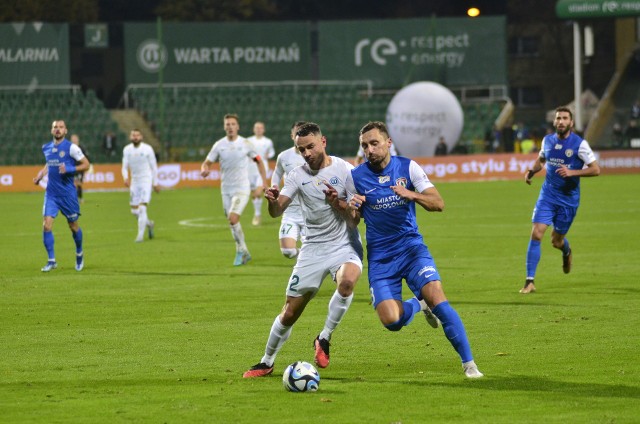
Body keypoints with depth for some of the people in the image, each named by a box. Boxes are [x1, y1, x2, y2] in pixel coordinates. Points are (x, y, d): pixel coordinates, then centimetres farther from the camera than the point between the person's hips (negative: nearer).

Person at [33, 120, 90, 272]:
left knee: (73, 226, 9)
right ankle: (51, 260, -5)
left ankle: (79, 254, 35)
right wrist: (41, 174, 9)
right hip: (51, 193, 3)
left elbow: (86, 164, -6)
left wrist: (69, 169, -20)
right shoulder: (46, 148, 7)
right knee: (47, 224, -12)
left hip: (68, 193, -3)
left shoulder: (71, 147, -9)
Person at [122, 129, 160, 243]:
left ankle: (140, 235, -11)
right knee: (134, 211, 6)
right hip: (134, 181, 5)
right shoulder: (127, 150, 4)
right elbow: (125, 166, 8)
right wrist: (125, 178, -12)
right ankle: (149, 224, 33)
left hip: (146, 181, -5)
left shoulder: (147, 149, -6)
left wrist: (155, 183, 2)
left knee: (142, 208, -15)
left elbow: (154, 166, 1)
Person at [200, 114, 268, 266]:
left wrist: (264, 183, 2)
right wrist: (204, 169, -22)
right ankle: (245, 253, 25)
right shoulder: (219, 145, 1)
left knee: (233, 219, -20)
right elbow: (207, 163, 3)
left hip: (242, 189, -4)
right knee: (233, 223, 9)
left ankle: (241, 251, -3)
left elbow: (259, 161, 8)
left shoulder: (245, 144, -4)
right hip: (226, 189, 4)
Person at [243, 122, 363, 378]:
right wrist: (273, 200, -32)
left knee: (347, 281, -36)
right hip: (313, 249, 2)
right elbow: (276, 212, -9)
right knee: (290, 313, 3)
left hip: (344, 246, -2)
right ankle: (266, 362, 23)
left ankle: (324, 339, -16)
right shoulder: (297, 176, 1)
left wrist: (337, 202, -26)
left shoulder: (345, 171, -6)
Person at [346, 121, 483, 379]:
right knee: (391, 321, -16)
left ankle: (468, 363, -12)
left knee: (436, 297, -22)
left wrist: (411, 195, -24)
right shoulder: (356, 177, -1)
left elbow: (438, 203, -5)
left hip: (411, 246, 0)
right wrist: (352, 209, -16)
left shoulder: (407, 167, -1)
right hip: (380, 257, 0)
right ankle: (419, 304, 21)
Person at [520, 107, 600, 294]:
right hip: (547, 195, 2)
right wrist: (532, 171, 1)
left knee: (556, 241, 7)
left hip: (568, 198, -2)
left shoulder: (580, 144, -11)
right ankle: (529, 281, -10)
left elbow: (595, 169, -10)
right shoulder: (547, 140, 2)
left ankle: (567, 252, 47)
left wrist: (572, 172, -23)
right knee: (536, 234, -13)